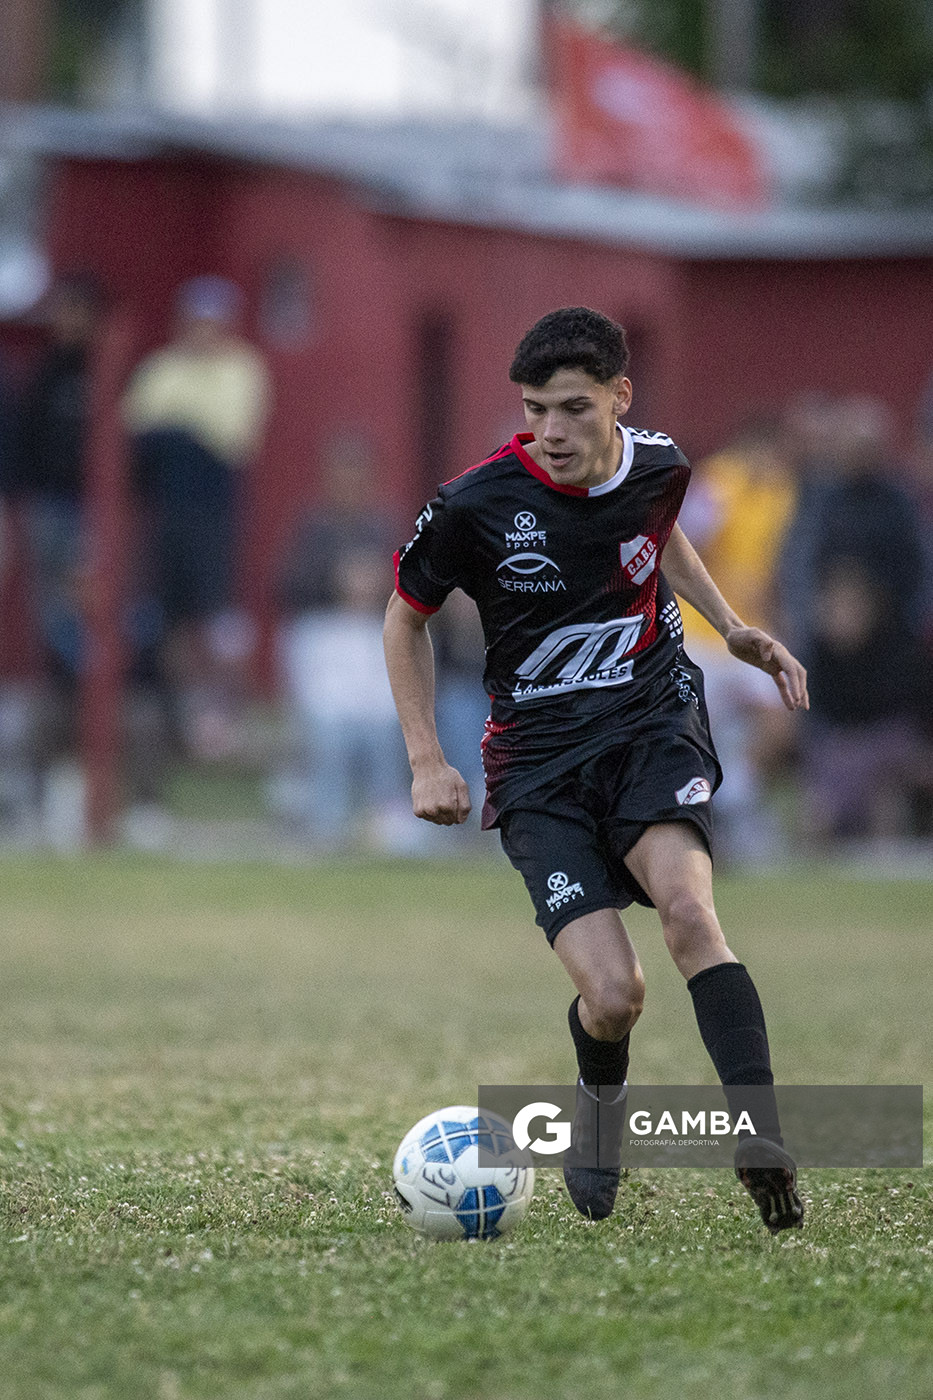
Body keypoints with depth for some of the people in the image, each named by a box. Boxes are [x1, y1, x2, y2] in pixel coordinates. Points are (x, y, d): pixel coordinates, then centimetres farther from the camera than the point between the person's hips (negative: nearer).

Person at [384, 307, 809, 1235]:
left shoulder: (657, 468, -2)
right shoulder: (478, 504, -13)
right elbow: (406, 618, 5)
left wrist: (732, 628, 14)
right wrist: (426, 762, 0)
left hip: (653, 722, 2)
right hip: (538, 758, -1)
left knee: (687, 904, -30)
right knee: (613, 996, -16)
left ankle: (762, 1142, -35)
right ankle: (601, 1097, 21)